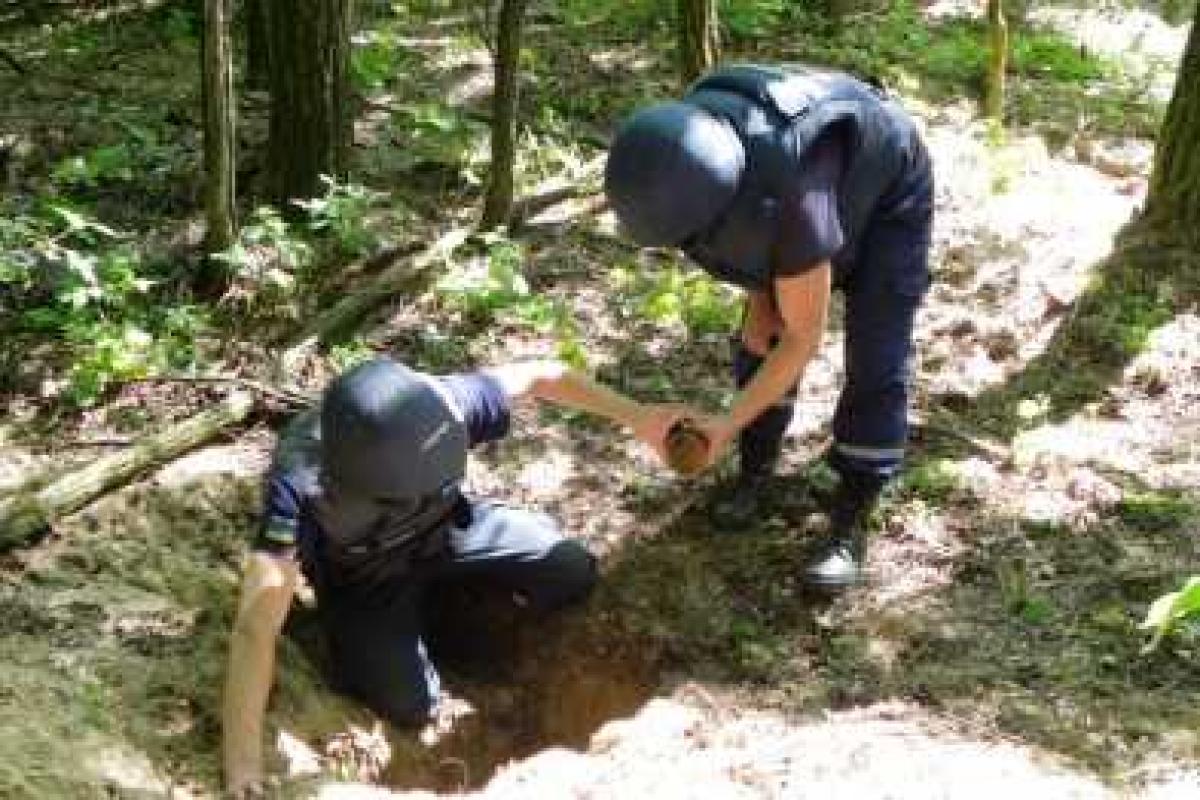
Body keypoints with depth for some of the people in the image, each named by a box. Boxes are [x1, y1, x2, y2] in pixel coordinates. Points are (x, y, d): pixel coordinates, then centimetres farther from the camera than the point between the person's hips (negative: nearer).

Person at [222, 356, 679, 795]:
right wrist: (242, 764, -44)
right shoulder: (299, 483, -42)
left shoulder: (442, 408, -35)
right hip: (362, 574, -3)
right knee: (410, 705, -17)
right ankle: (362, 643, 15)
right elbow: (256, 626, -44)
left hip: (445, 527, 3)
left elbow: (540, 376, -16)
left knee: (574, 575, -6)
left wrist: (635, 415, -11)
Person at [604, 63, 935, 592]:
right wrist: (758, 295, -10)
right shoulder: (688, 162, -27)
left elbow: (803, 338, -34)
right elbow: (740, 233, -1)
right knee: (761, 337, 2)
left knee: (876, 361, -12)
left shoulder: (791, 202, -46)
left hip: (887, 195, -6)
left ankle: (850, 523, -3)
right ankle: (755, 470, 20)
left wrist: (729, 423, -32)